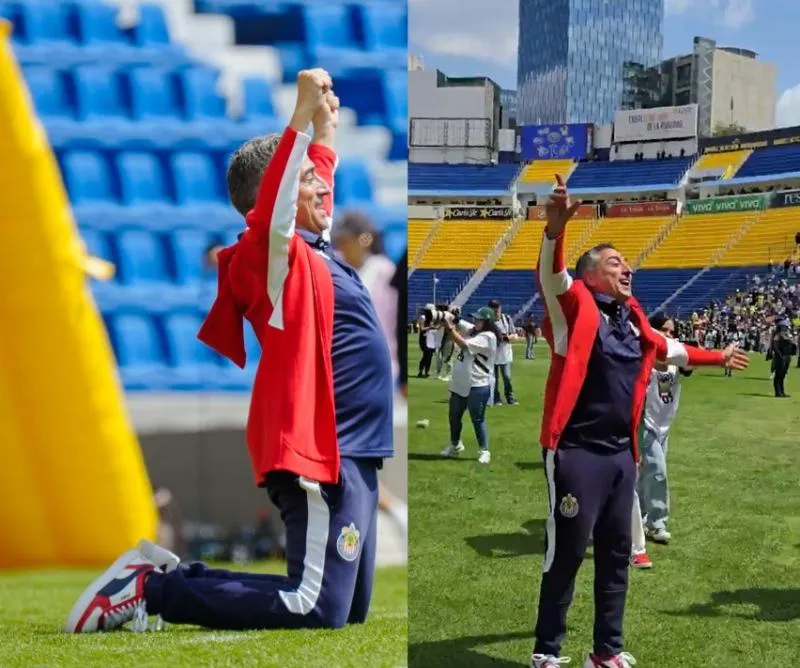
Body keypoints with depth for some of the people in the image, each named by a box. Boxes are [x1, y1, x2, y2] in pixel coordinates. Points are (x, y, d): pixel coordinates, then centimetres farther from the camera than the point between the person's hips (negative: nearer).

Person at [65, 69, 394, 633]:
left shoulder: (310, 245, 16)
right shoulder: (271, 256, -10)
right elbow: (270, 211, -32)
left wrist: (326, 126, 35)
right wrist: (301, 117, -33)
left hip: (349, 453, 10)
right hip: (322, 455, -10)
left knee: (349, 609, 13)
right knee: (319, 611, -14)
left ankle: (168, 571, 16)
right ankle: (147, 588, -4)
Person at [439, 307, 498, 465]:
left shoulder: (488, 336, -17)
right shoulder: (473, 331, 10)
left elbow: (464, 345, -23)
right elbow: (458, 323, 9)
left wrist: (450, 328, -21)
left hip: (477, 386, -9)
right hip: (460, 384, 9)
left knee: (477, 420, -2)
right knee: (454, 416, 19)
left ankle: (484, 451, 9)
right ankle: (455, 445, 38)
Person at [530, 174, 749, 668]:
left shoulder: (634, 321, 14)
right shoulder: (576, 307, -5)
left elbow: (669, 349, 34)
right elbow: (550, 276, -26)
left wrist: (719, 358, 46)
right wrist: (557, 227, -46)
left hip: (622, 453, 7)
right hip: (576, 451, -7)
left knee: (616, 554, 14)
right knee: (566, 554, -1)